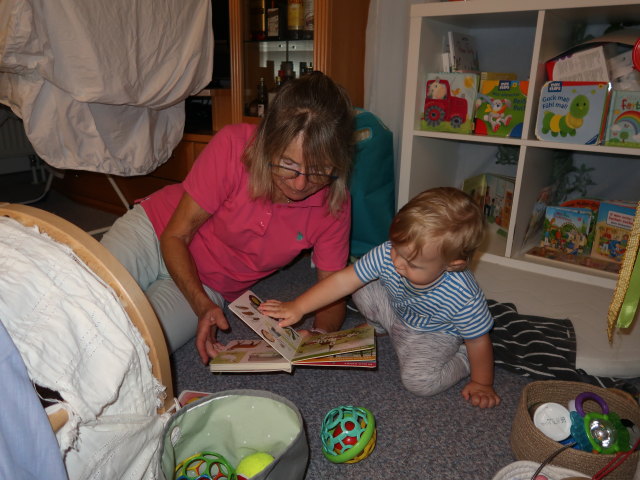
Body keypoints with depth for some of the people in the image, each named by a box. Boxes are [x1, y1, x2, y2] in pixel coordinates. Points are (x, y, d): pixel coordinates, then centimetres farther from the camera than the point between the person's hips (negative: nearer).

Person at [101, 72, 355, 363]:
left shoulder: (335, 204, -20)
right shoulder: (234, 145, -28)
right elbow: (175, 236, -18)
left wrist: (319, 335, -30)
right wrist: (203, 307, -32)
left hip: (208, 285, 1)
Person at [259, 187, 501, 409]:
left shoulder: (464, 298, -39)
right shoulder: (387, 254, -32)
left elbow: (479, 340, -22)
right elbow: (344, 279, -26)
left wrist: (482, 384, -7)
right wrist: (297, 307, -28)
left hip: (435, 334, -4)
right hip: (396, 309, 5)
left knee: (418, 380, -25)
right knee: (362, 287, -12)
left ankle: (462, 361, 6)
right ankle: (379, 327, 19)